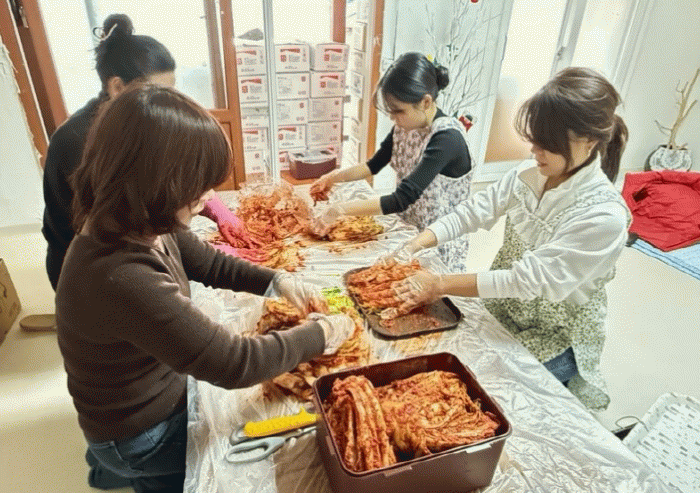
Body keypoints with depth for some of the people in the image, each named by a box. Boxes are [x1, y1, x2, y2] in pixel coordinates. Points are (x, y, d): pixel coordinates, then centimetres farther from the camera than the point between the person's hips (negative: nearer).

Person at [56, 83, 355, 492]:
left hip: (157, 391, 6)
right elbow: (233, 363, -37)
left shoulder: (137, 227, -15)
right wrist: (320, 335, -23)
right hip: (142, 436, -6)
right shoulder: (122, 281, -42)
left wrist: (277, 281, -10)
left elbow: (206, 261, 2)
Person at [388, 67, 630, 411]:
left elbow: (528, 280, -30)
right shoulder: (529, 175, -9)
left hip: (553, 348, -5)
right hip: (499, 318, 5)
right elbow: (475, 210, -9)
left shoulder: (604, 217, -29)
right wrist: (416, 244, -24)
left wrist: (440, 285, -28)